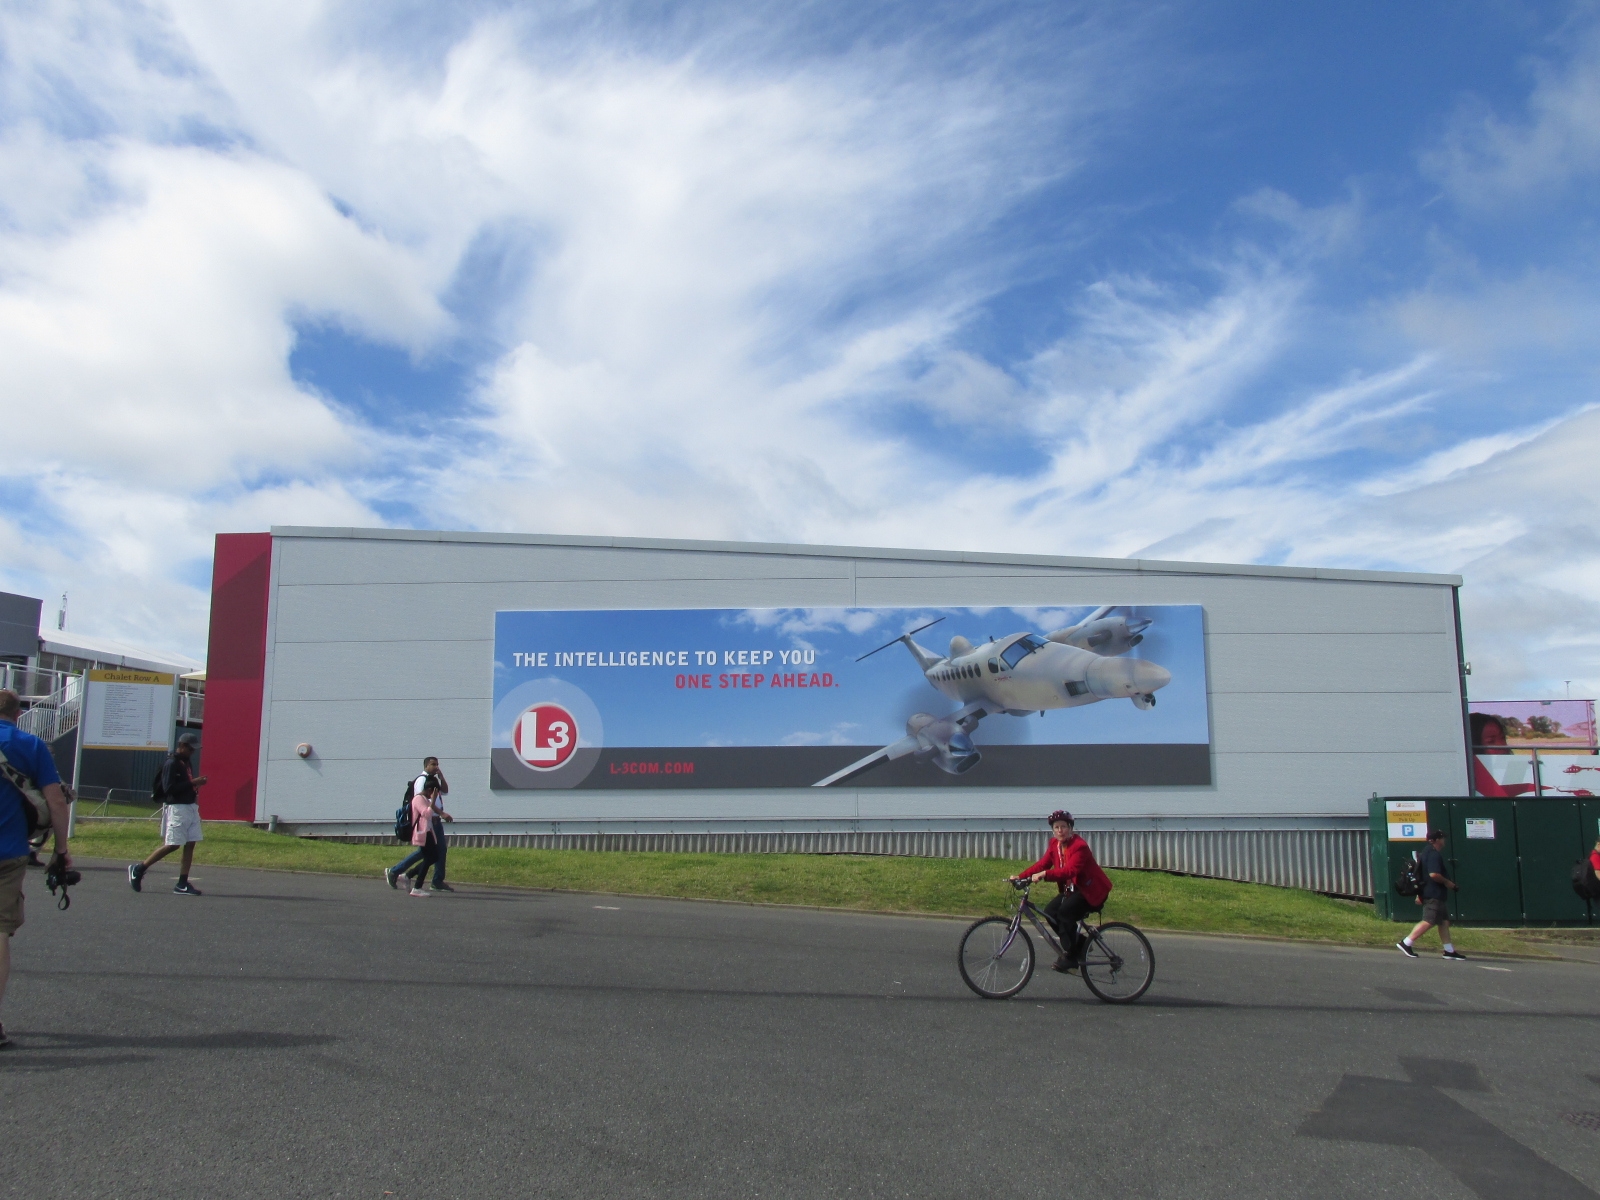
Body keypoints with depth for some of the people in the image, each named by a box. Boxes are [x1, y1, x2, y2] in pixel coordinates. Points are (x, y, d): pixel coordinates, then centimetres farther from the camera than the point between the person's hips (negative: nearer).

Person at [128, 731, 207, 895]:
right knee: (171, 845, -7)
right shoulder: (171, 763, -11)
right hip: (177, 808, -9)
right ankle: (138, 869, 11)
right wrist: (192, 783, -21)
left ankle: (182, 884, 3)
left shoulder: (186, 762, 16)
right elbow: (169, 788, -19)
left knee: (190, 844, 3)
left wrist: (197, 782, 5)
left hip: (191, 807, 9)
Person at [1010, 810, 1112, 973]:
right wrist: (1021, 876, -15)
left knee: (1065, 911, -27)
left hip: (1092, 890, -8)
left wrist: (1045, 875, -47)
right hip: (1071, 889, 8)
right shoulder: (1055, 844, 1)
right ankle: (1078, 943, 8)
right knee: (1050, 912, -10)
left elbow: (1070, 870, -36)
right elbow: (1043, 863, -3)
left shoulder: (1079, 846, -23)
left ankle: (1069, 956, -16)